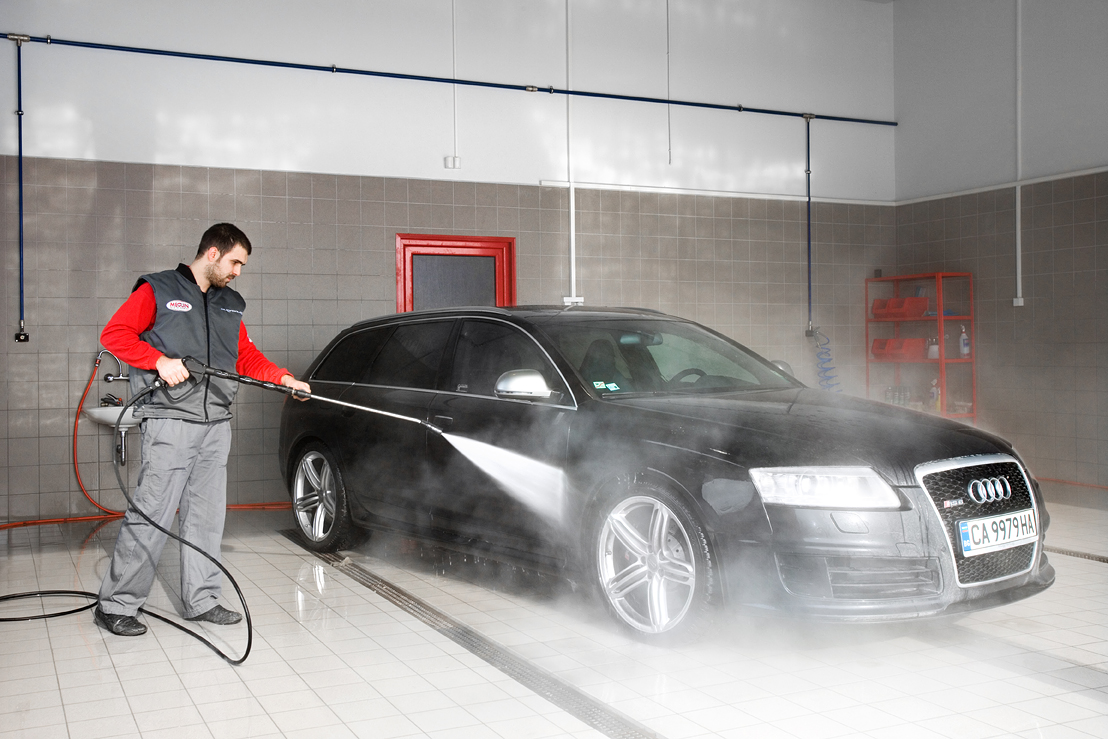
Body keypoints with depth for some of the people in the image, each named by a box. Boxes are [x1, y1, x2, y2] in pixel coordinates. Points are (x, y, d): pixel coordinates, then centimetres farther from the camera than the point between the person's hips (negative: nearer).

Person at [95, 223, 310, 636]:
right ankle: (115, 605, 3)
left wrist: (283, 379, 4)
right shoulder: (157, 290, 0)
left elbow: (246, 356, 20)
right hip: (170, 421, -6)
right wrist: (160, 360, -17)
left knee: (207, 516, 9)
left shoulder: (231, 304, 19)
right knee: (150, 514, -7)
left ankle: (201, 601, 18)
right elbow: (114, 334, -5)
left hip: (216, 424, 7)